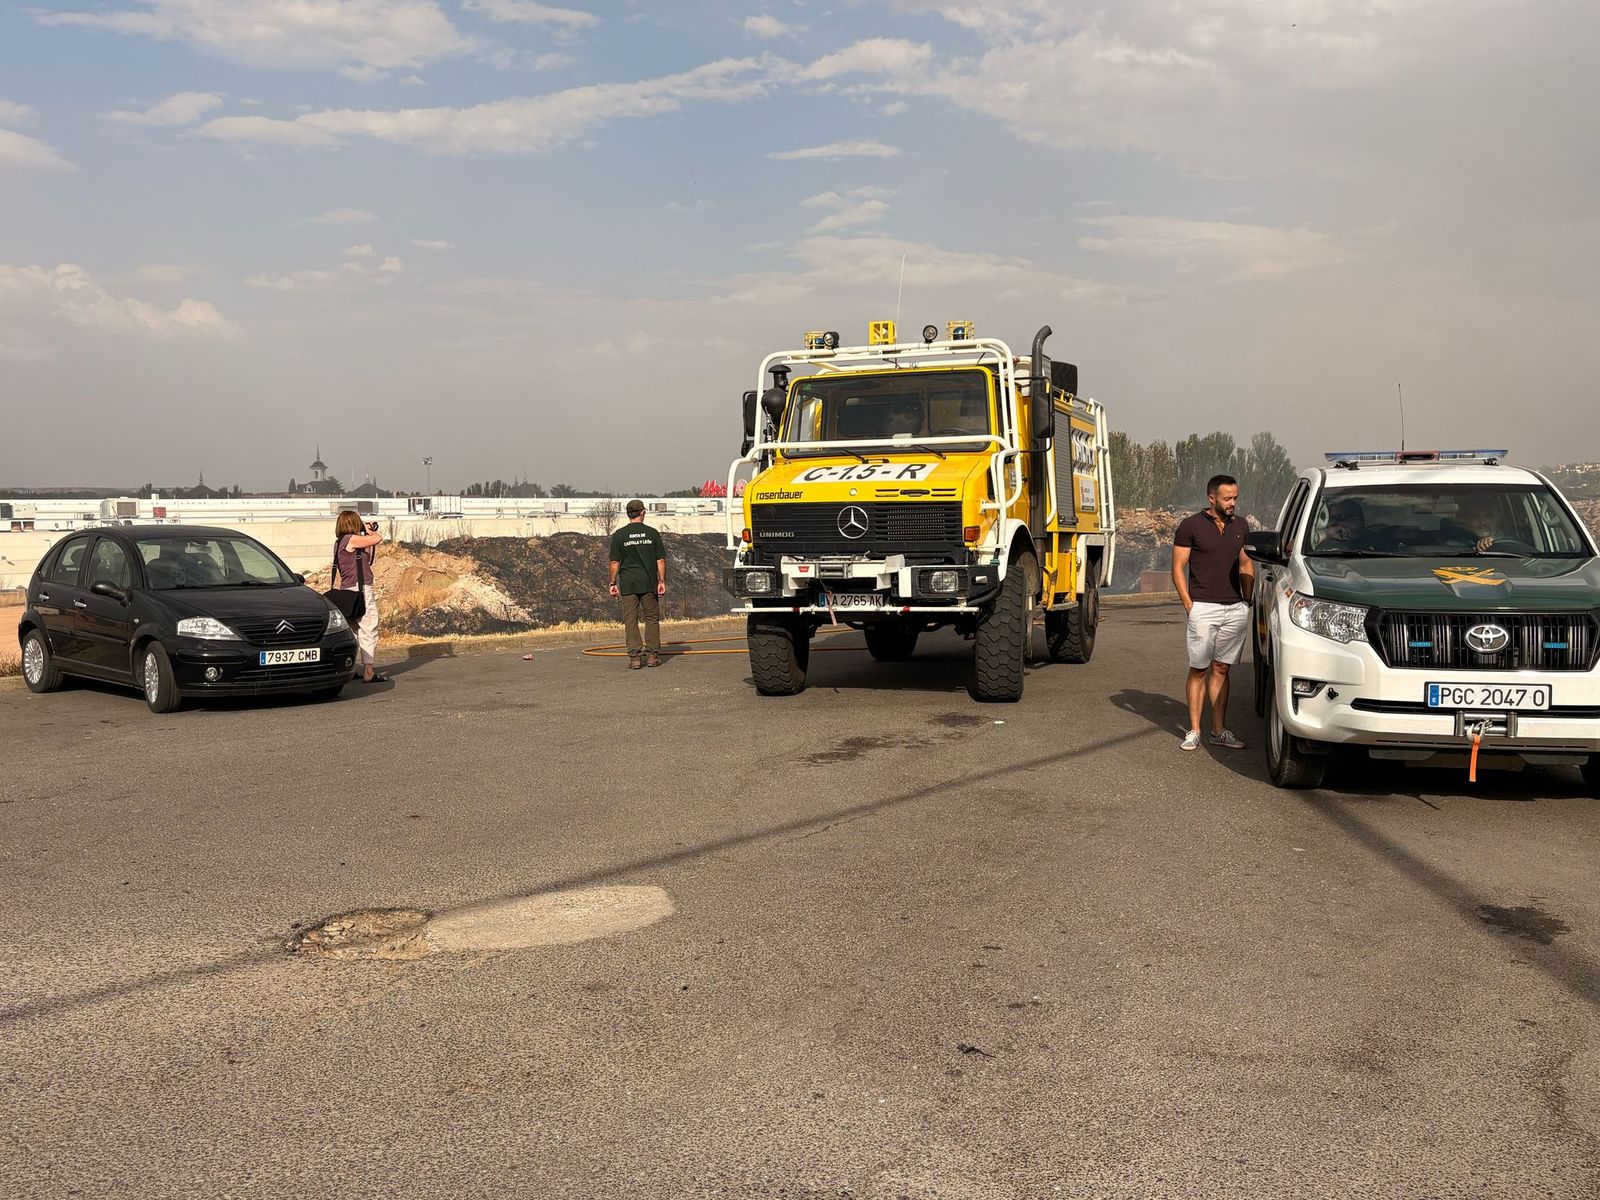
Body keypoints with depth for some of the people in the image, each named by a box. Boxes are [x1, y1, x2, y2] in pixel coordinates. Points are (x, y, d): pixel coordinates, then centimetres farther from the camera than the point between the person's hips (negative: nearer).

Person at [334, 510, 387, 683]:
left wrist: (369, 533, 14)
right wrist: (369, 531, 4)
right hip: (360, 589, -10)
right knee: (369, 630, -7)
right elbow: (378, 538, -18)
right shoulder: (351, 539, -13)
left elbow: (368, 557, 19)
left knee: (353, 630, 16)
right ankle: (369, 672, -8)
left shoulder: (340, 542, 15)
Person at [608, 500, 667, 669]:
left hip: (628, 584, 0)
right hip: (649, 583, 0)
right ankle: (652, 655, 9)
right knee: (652, 618, 10)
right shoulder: (652, 533, 1)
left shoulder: (619, 535, -1)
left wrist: (613, 583, 6)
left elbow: (615, 562, -1)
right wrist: (662, 581, 6)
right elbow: (660, 560, 0)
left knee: (630, 620, 2)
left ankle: (635, 657, -2)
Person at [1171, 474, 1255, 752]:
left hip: (1236, 609, 4)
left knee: (1221, 670, 8)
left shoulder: (1239, 526, 12)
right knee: (1198, 671, 0)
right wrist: (1189, 604, -10)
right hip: (1203, 608, -4)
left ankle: (1219, 731, 12)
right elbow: (1178, 568, -3)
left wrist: (1247, 599, 11)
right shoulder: (1191, 526, -3)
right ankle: (1194, 731, 5)